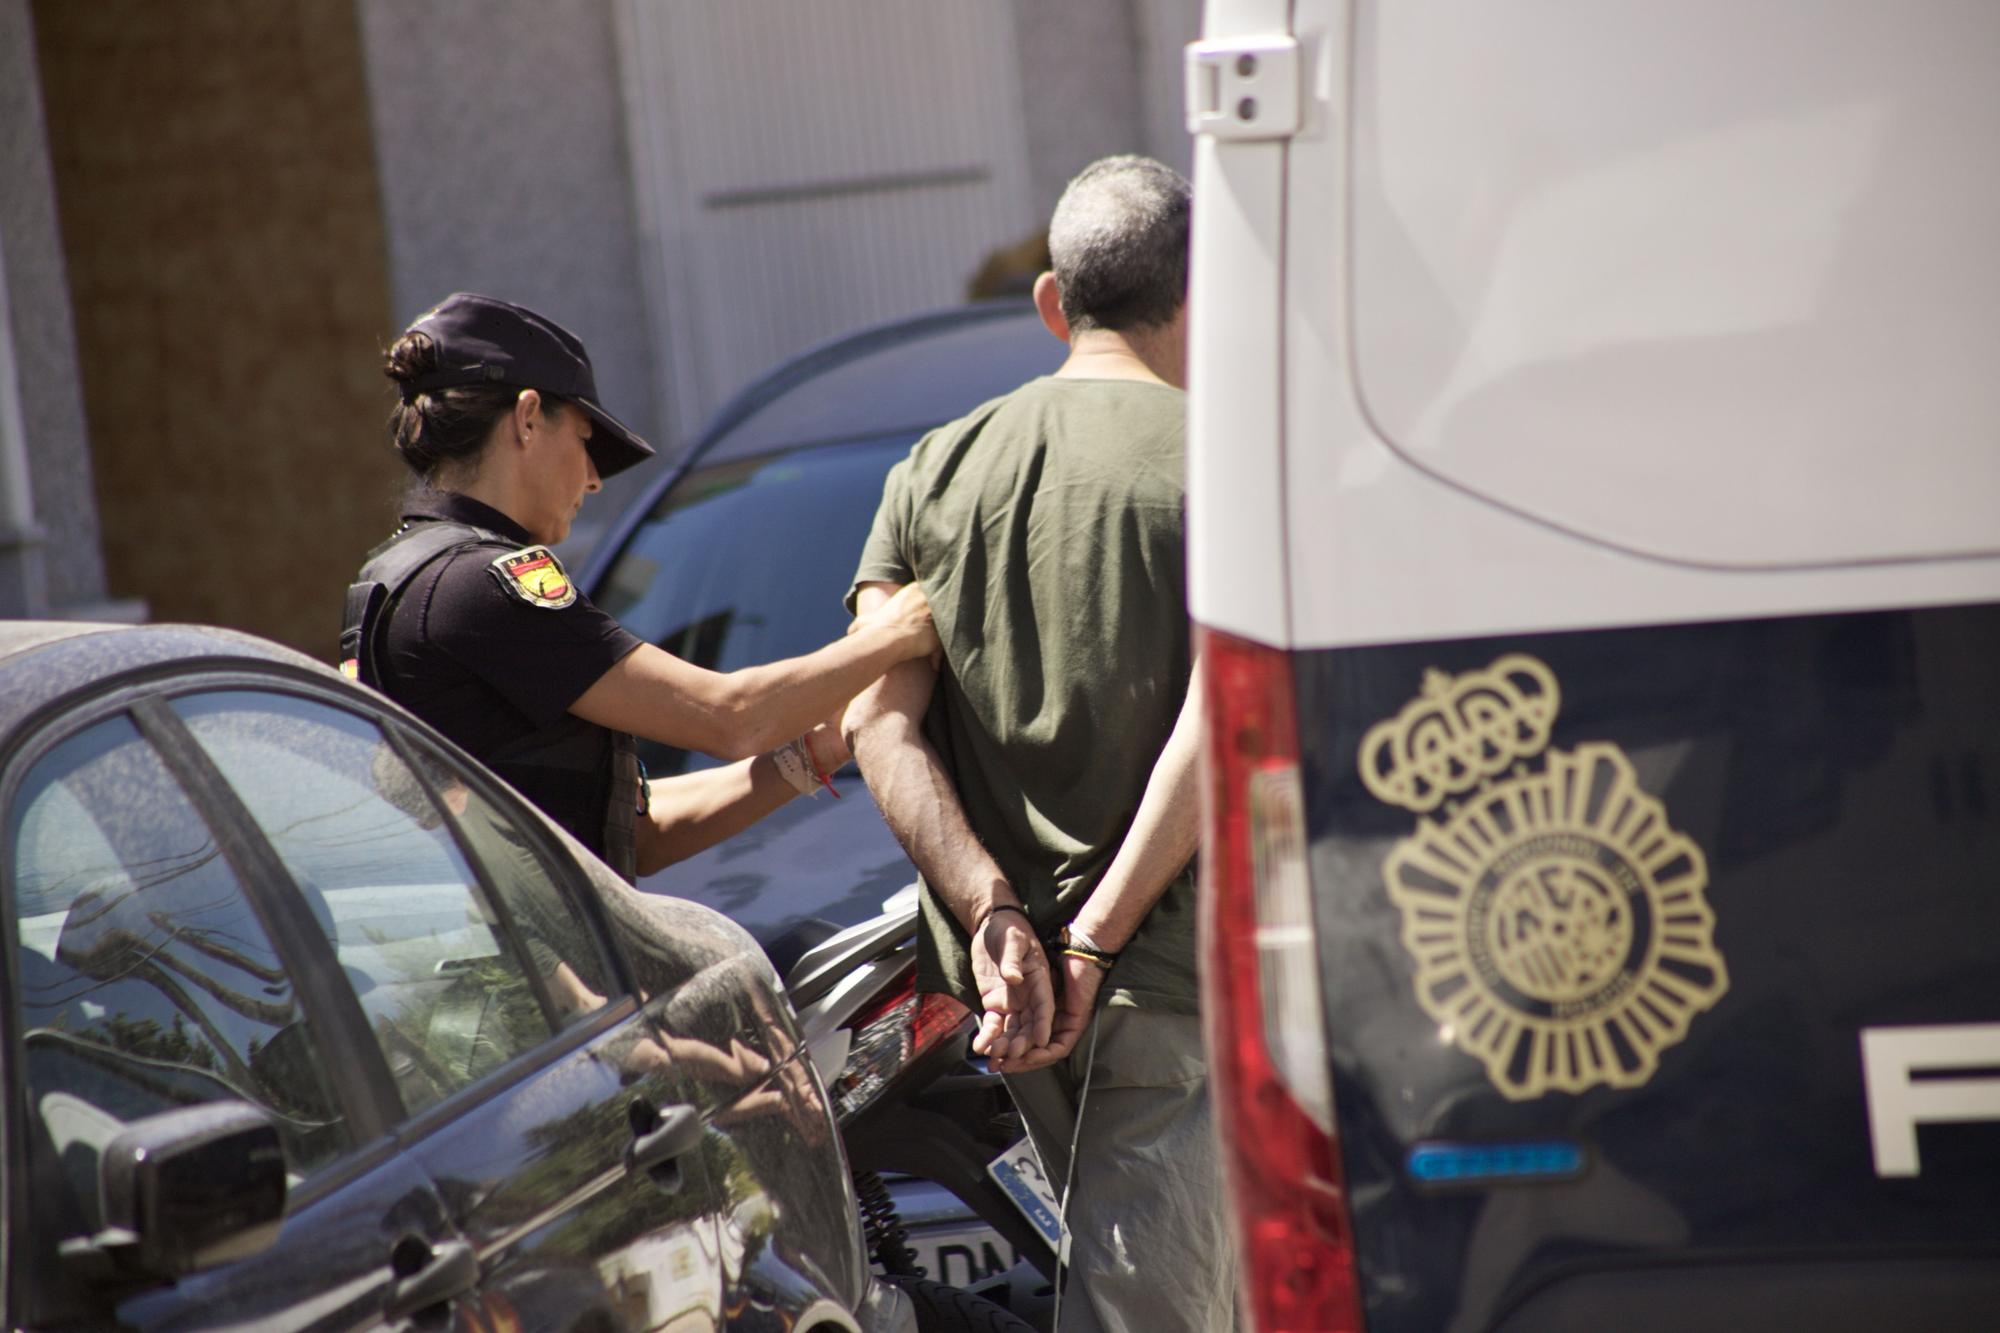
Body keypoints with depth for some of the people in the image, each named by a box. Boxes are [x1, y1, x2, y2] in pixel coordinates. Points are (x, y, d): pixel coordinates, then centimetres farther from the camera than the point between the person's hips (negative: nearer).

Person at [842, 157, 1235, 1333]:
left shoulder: (936, 472, 9)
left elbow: (879, 722, -2)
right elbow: (1217, 723, -17)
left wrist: (995, 915, -10)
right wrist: (1092, 940, -17)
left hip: (1000, 971, 6)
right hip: (1162, 969, -6)